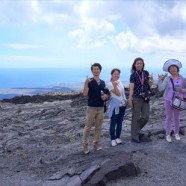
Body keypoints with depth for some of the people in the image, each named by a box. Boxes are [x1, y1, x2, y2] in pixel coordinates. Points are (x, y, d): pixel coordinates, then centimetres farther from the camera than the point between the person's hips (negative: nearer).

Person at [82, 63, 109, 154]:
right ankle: (85, 144, 10)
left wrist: (105, 96, -4)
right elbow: (85, 94, -18)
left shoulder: (103, 82, 9)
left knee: (98, 127, 11)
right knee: (88, 127, 0)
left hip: (101, 108, 5)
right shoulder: (89, 81, -7)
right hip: (91, 107, -5)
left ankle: (96, 143, 23)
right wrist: (86, 83, -30)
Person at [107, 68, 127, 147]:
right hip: (115, 106, -7)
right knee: (113, 123, -1)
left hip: (123, 105, 7)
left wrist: (125, 100, 16)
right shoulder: (109, 84, -13)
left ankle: (118, 137, 22)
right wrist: (115, 86, -29)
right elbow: (118, 94, -18)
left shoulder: (119, 81, 9)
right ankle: (113, 139, 9)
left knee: (120, 122, 12)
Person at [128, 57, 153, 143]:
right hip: (137, 98, -5)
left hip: (146, 98, 5)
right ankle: (135, 136, 13)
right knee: (136, 118, 2)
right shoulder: (133, 75, -4)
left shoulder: (146, 73, 7)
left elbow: (149, 86, 12)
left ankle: (136, 130, 31)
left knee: (145, 117, 8)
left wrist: (150, 80, -7)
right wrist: (130, 99, -19)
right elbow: (131, 88, -10)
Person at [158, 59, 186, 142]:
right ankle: (168, 134, 17)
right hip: (168, 100, -1)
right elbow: (161, 89, -14)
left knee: (176, 118, 12)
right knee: (168, 118, 7)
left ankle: (176, 133, 28)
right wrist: (160, 80, -23)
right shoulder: (167, 79, -7)